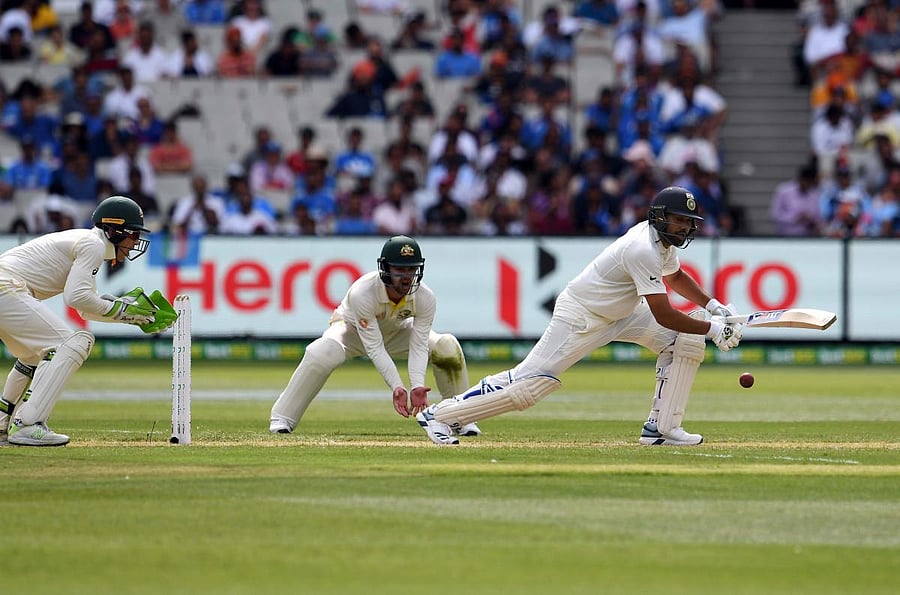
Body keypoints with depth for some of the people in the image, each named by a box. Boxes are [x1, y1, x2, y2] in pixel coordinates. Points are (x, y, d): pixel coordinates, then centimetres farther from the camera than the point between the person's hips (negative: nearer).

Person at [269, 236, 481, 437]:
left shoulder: (424, 297, -29)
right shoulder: (361, 293, -40)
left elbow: (419, 346, -27)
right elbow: (374, 348, -36)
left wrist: (417, 387, -43)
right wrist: (397, 387, -44)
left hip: (396, 330, 4)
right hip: (352, 329, -4)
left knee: (448, 348, -18)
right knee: (321, 353, -36)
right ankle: (282, 419, -22)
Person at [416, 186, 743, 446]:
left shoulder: (662, 238, 1)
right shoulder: (643, 250, -29)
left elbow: (675, 276, 25)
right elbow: (663, 316, -30)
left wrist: (712, 305, 13)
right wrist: (712, 329, -24)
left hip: (619, 312, 10)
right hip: (581, 317, -10)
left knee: (685, 340, -2)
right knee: (528, 384, -13)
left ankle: (661, 427, -1)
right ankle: (439, 415, 0)